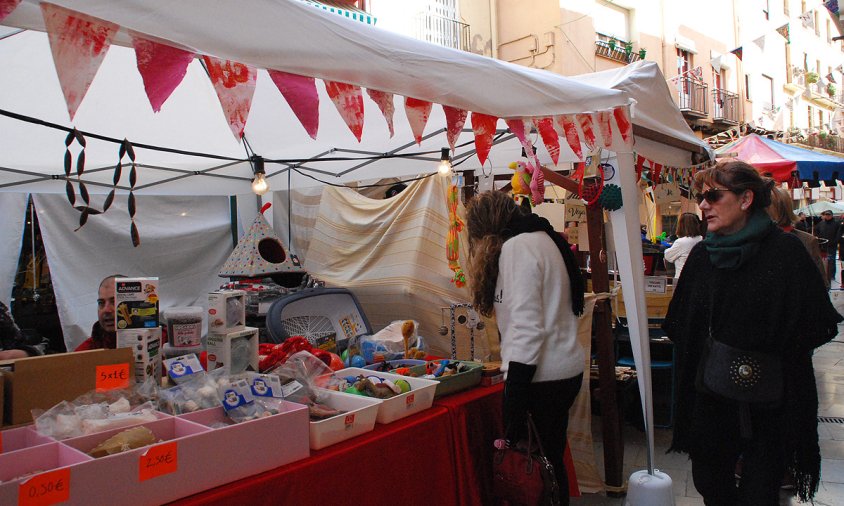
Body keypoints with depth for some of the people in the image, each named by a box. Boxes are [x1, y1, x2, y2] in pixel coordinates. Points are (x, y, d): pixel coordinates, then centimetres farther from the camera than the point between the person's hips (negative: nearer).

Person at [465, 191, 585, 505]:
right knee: (549, 461, 20)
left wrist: (514, 404, -22)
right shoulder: (540, 238, 14)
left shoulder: (516, 247, -13)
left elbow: (527, 327, -21)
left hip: (540, 376, -9)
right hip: (565, 369, 9)